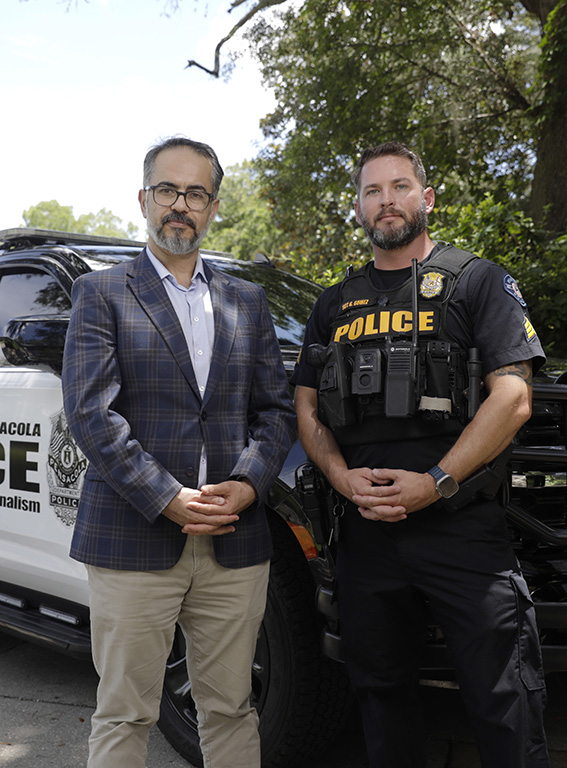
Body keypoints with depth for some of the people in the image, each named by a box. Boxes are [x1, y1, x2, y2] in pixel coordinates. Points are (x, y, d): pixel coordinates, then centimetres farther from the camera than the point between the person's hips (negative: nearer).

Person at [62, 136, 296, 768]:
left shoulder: (247, 302, 14)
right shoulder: (102, 293, 3)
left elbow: (277, 408, 10)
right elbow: (90, 412, -8)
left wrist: (246, 484, -8)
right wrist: (169, 500, -15)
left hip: (234, 545, 4)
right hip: (133, 543, -3)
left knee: (230, 712, 14)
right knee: (124, 716, 9)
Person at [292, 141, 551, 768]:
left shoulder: (478, 281, 3)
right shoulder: (335, 305, 16)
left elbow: (512, 398, -6)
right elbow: (307, 410, 14)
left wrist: (435, 482, -16)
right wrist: (346, 479, -5)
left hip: (463, 526, -4)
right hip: (365, 530, 4)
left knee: (505, 708, 0)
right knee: (382, 693, 16)